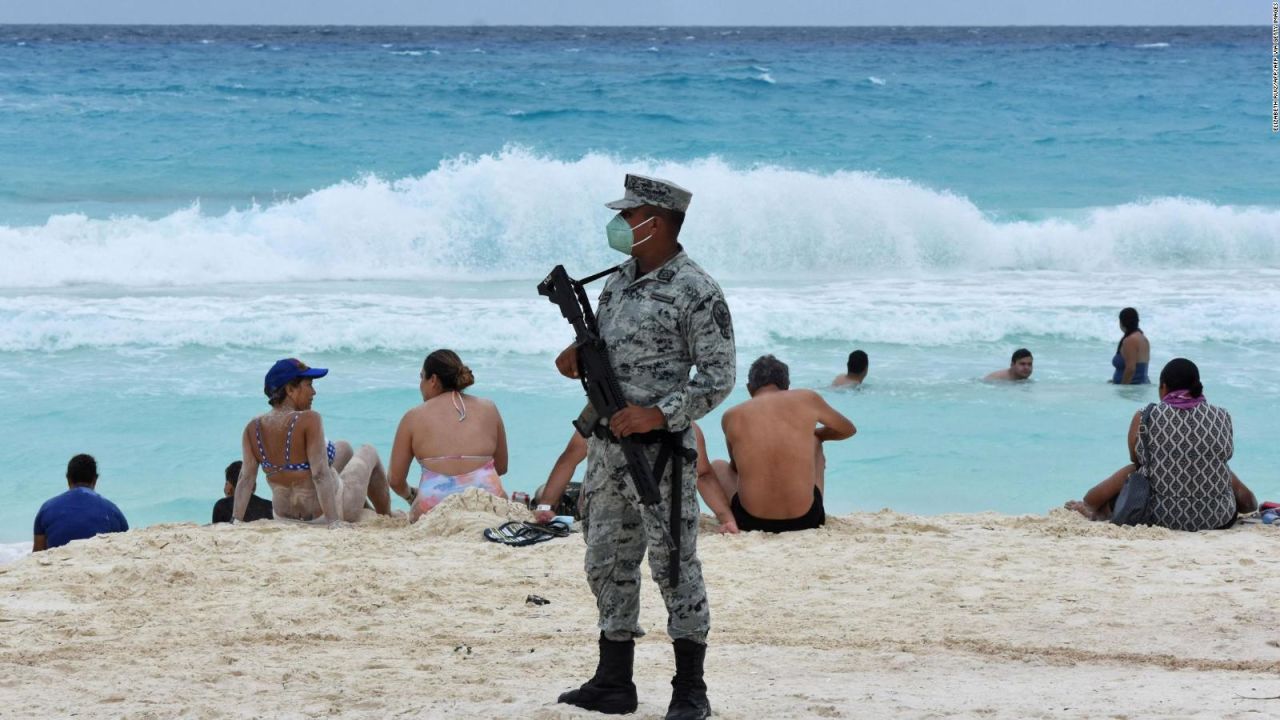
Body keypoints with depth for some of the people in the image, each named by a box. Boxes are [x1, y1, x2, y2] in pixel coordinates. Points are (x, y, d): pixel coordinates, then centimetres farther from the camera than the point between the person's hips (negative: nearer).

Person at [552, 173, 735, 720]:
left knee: (674, 566, -3)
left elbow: (718, 378, -12)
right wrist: (579, 358, 0)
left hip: (661, 449, -8)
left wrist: (657, 414, -22)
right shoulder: (621, 280, 12)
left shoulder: (697, 292, -11)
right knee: (607, 563, 11)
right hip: (607, 444, 8)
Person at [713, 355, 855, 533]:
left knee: (718, 466, 31)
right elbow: (849, 429, 20)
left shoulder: (731, 417, 1)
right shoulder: (807, 400, 1)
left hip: (751, 522, -1)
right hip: (806, 520, 1)